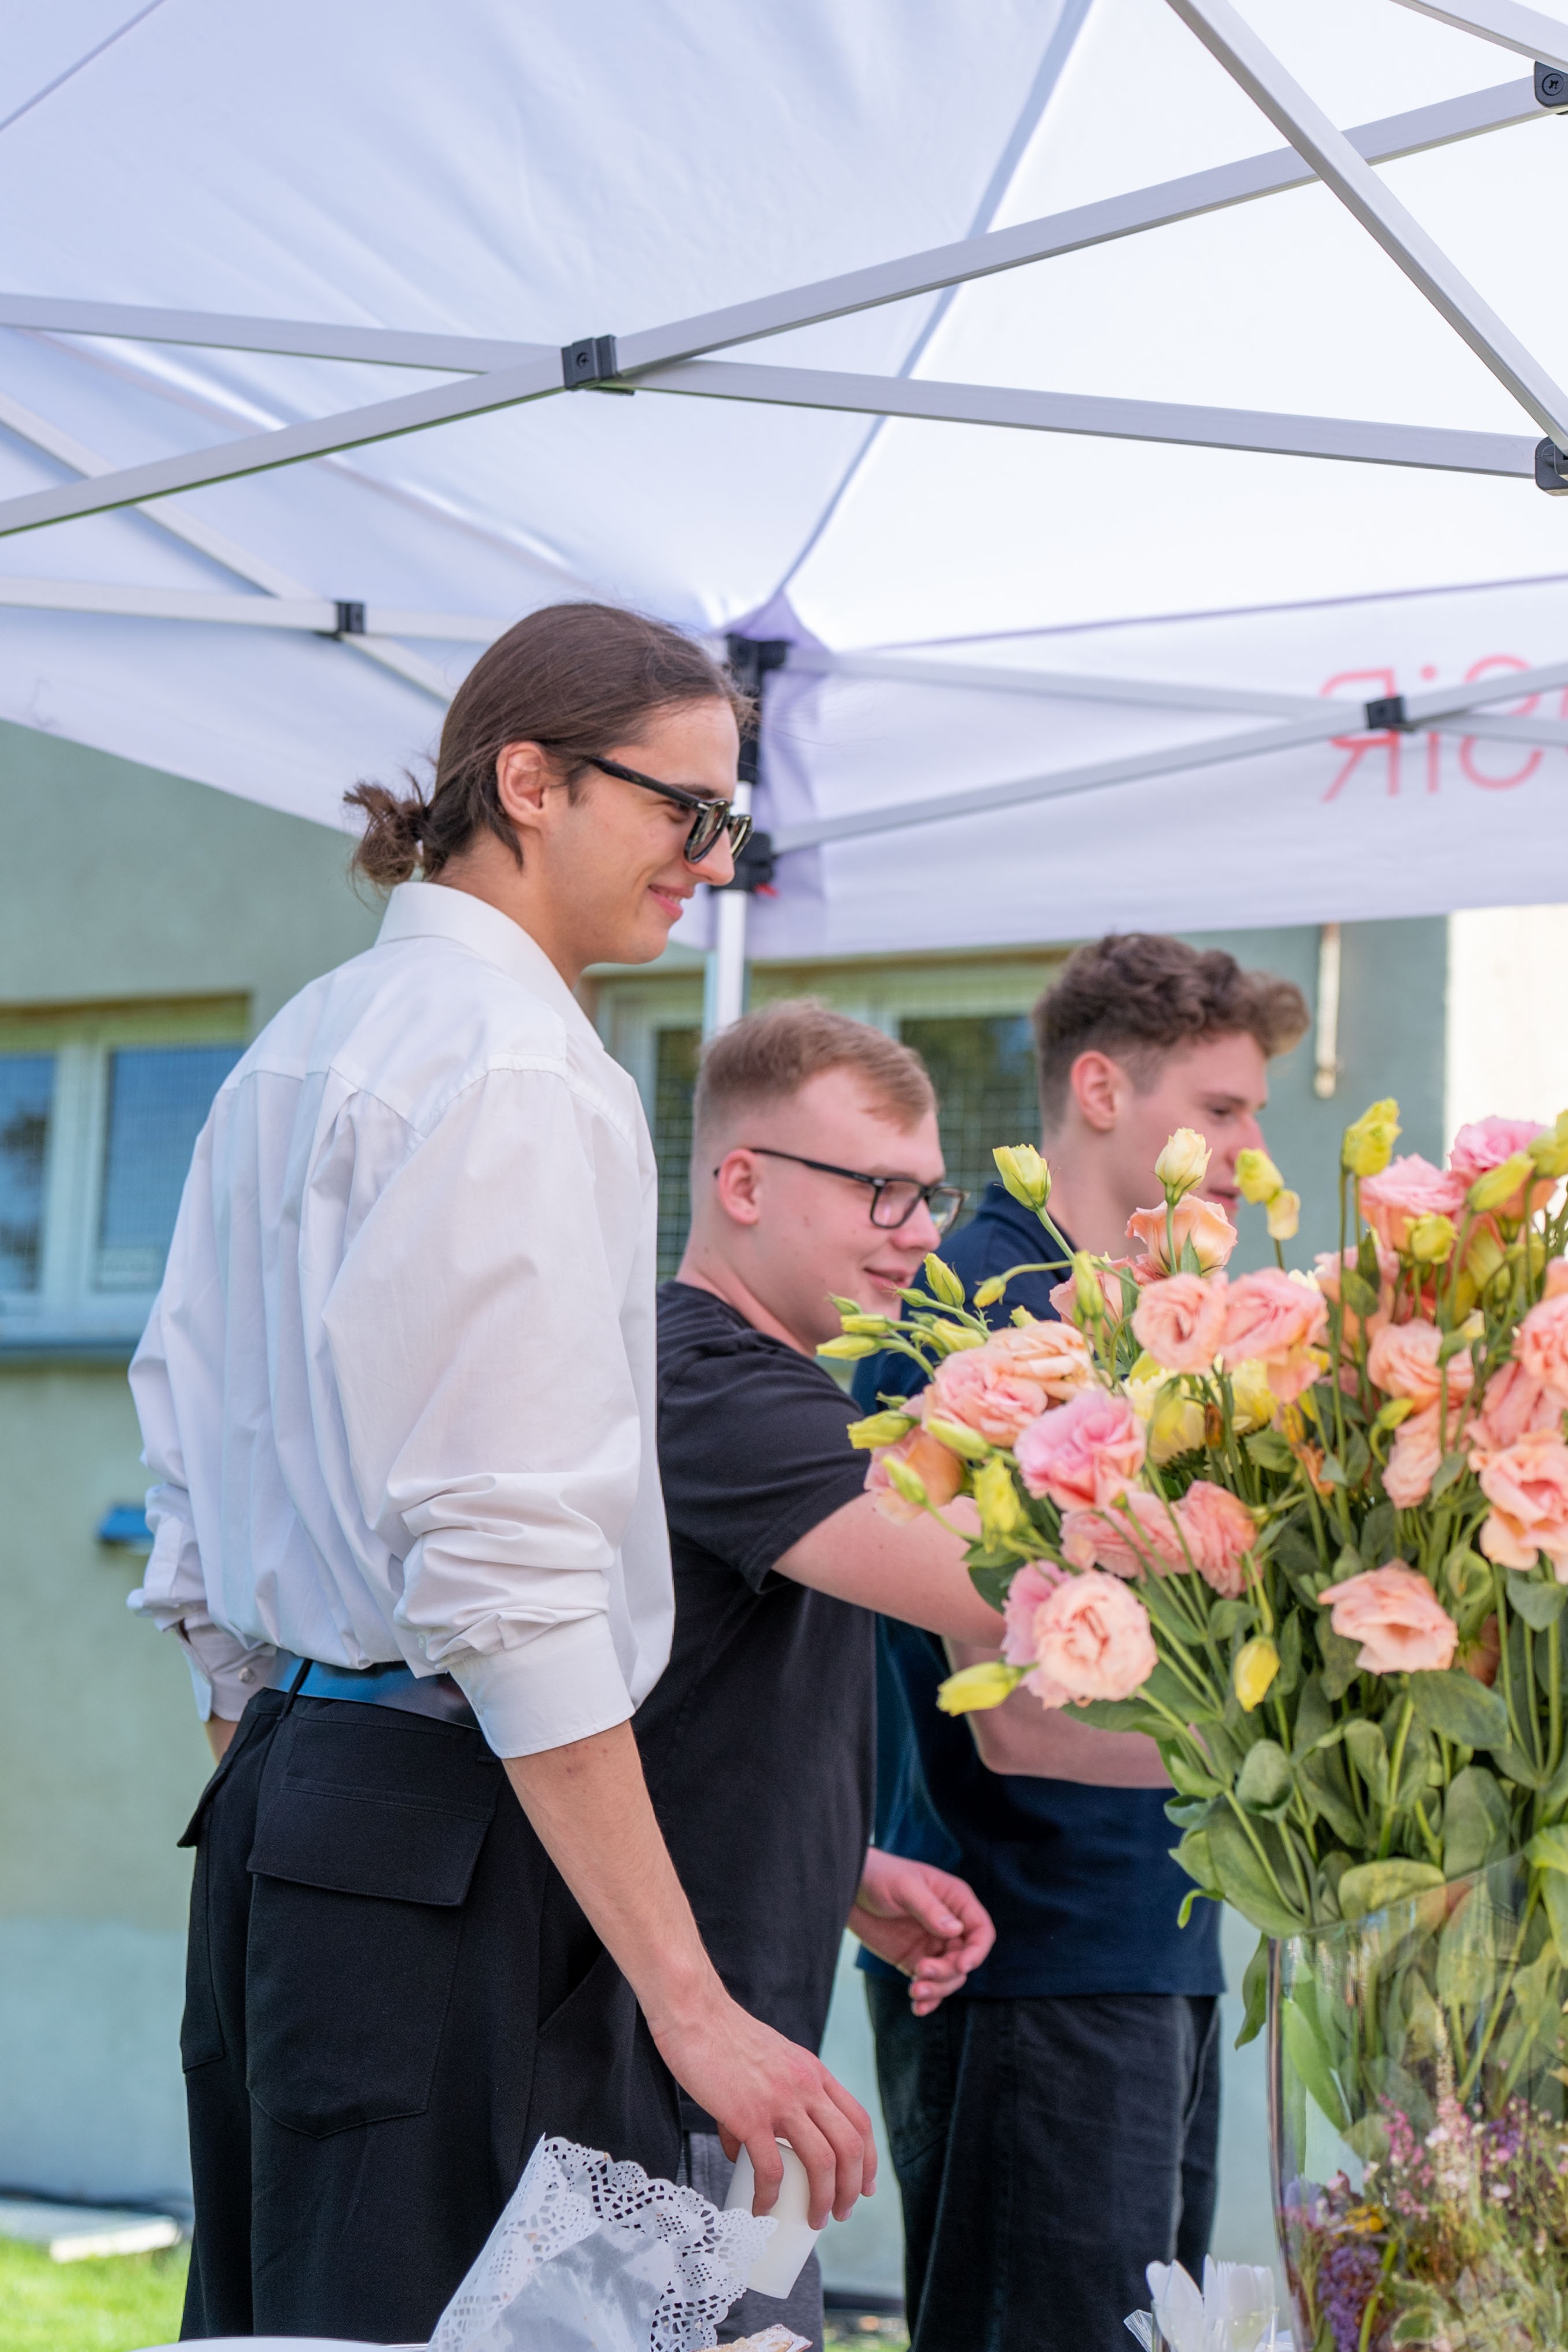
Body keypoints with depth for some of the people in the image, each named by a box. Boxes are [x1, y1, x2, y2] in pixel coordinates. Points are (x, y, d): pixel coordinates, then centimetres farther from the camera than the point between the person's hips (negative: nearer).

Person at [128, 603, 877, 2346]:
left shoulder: (294, 1051, 17)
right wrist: (690, 2003, -20)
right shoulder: (518, 1072, -12)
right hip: (452, 1840, -10)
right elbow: (511, 1564, -20)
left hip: (278, 1804, 10)